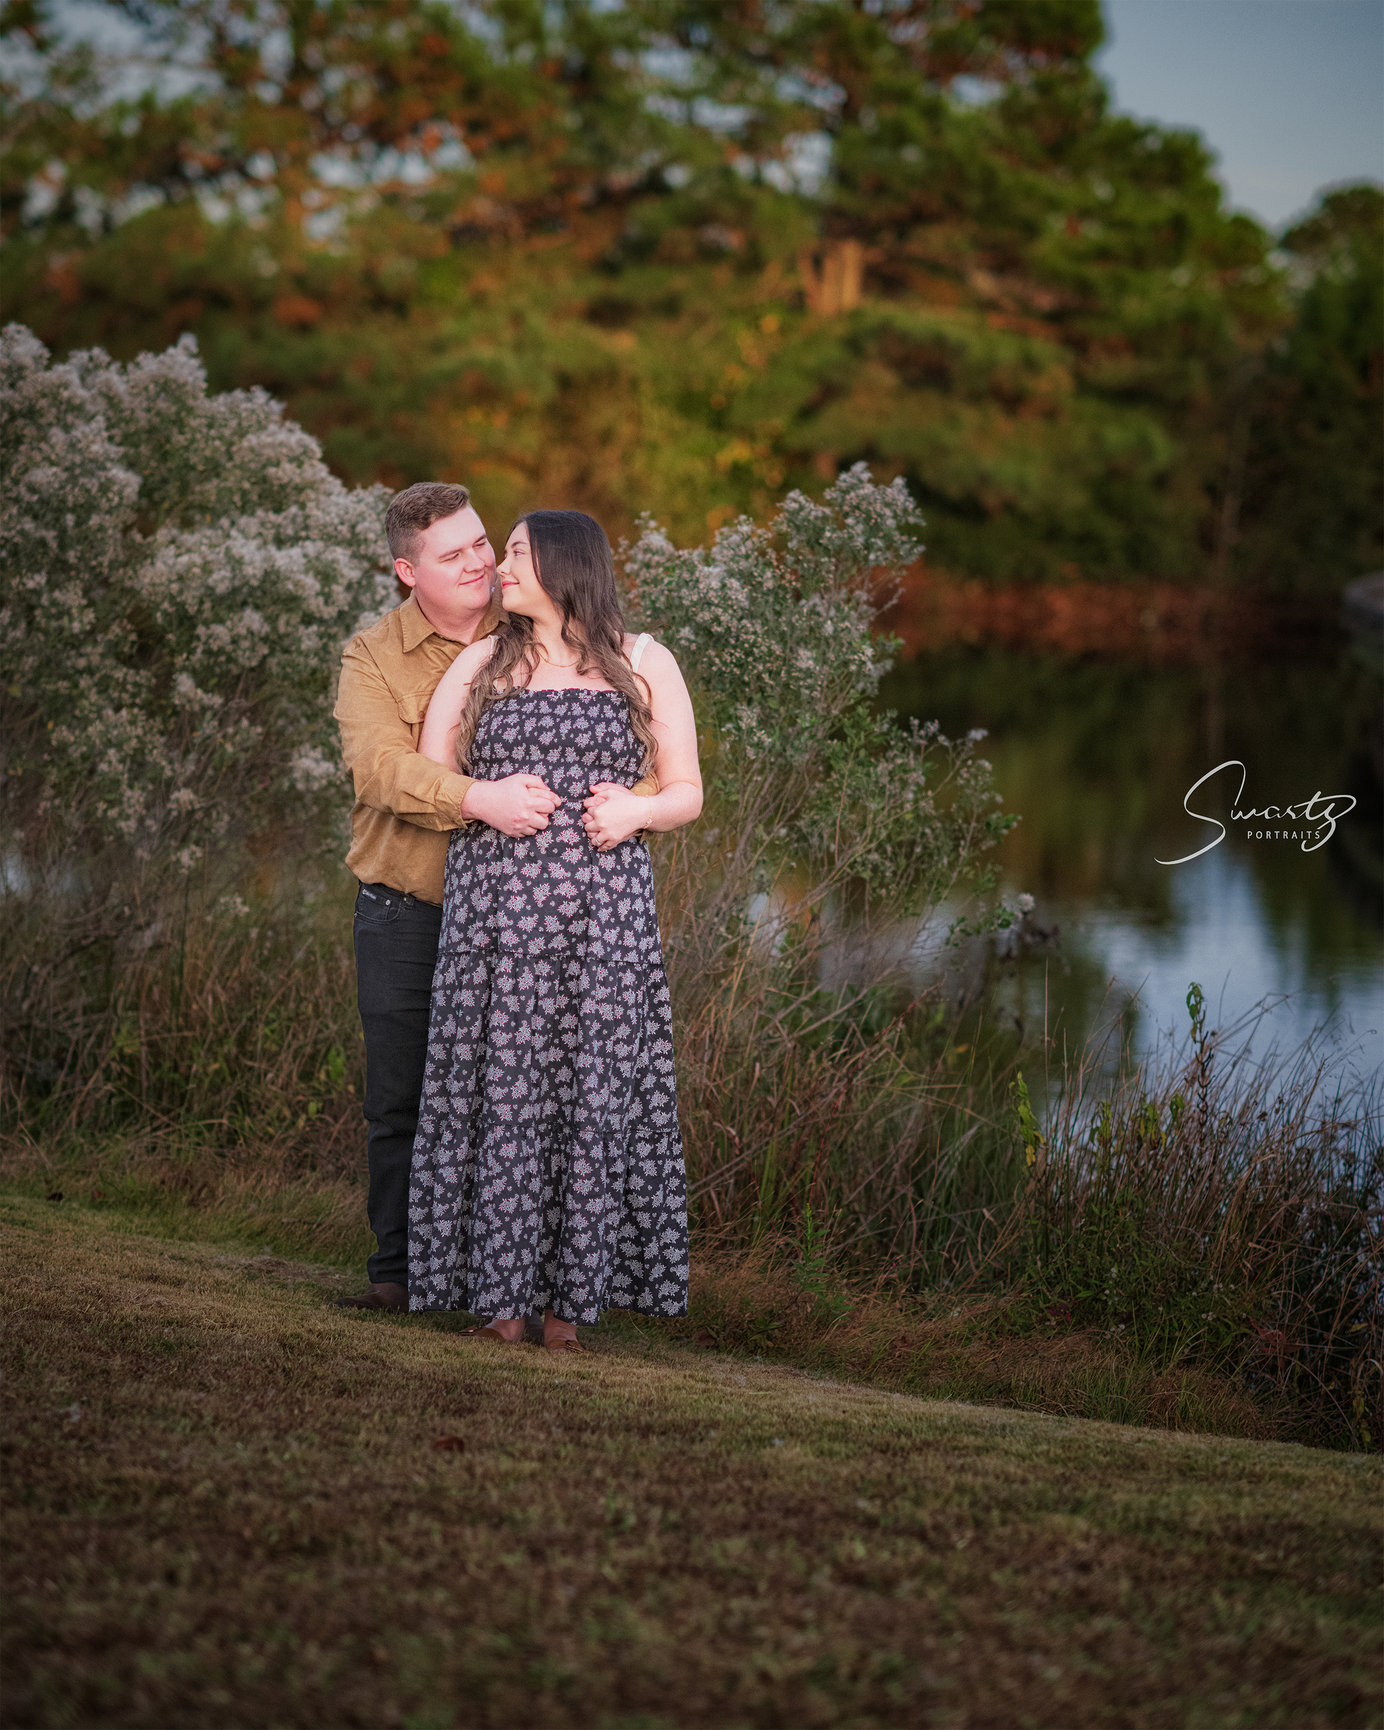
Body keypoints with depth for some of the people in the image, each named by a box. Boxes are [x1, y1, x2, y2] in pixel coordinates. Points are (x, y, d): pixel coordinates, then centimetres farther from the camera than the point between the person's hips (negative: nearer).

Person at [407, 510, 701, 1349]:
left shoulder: (643, 663, 11)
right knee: (499, 1090, -4)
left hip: (602, 909, -1)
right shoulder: (480, 666, 15)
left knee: (591, 1091, -3)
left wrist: (635, 811, -9)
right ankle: (500, 1298, 1)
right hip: (494, 905, 1)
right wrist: (489, 804, -8)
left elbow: (687, 793, 11)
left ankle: (568, 1301, 3)